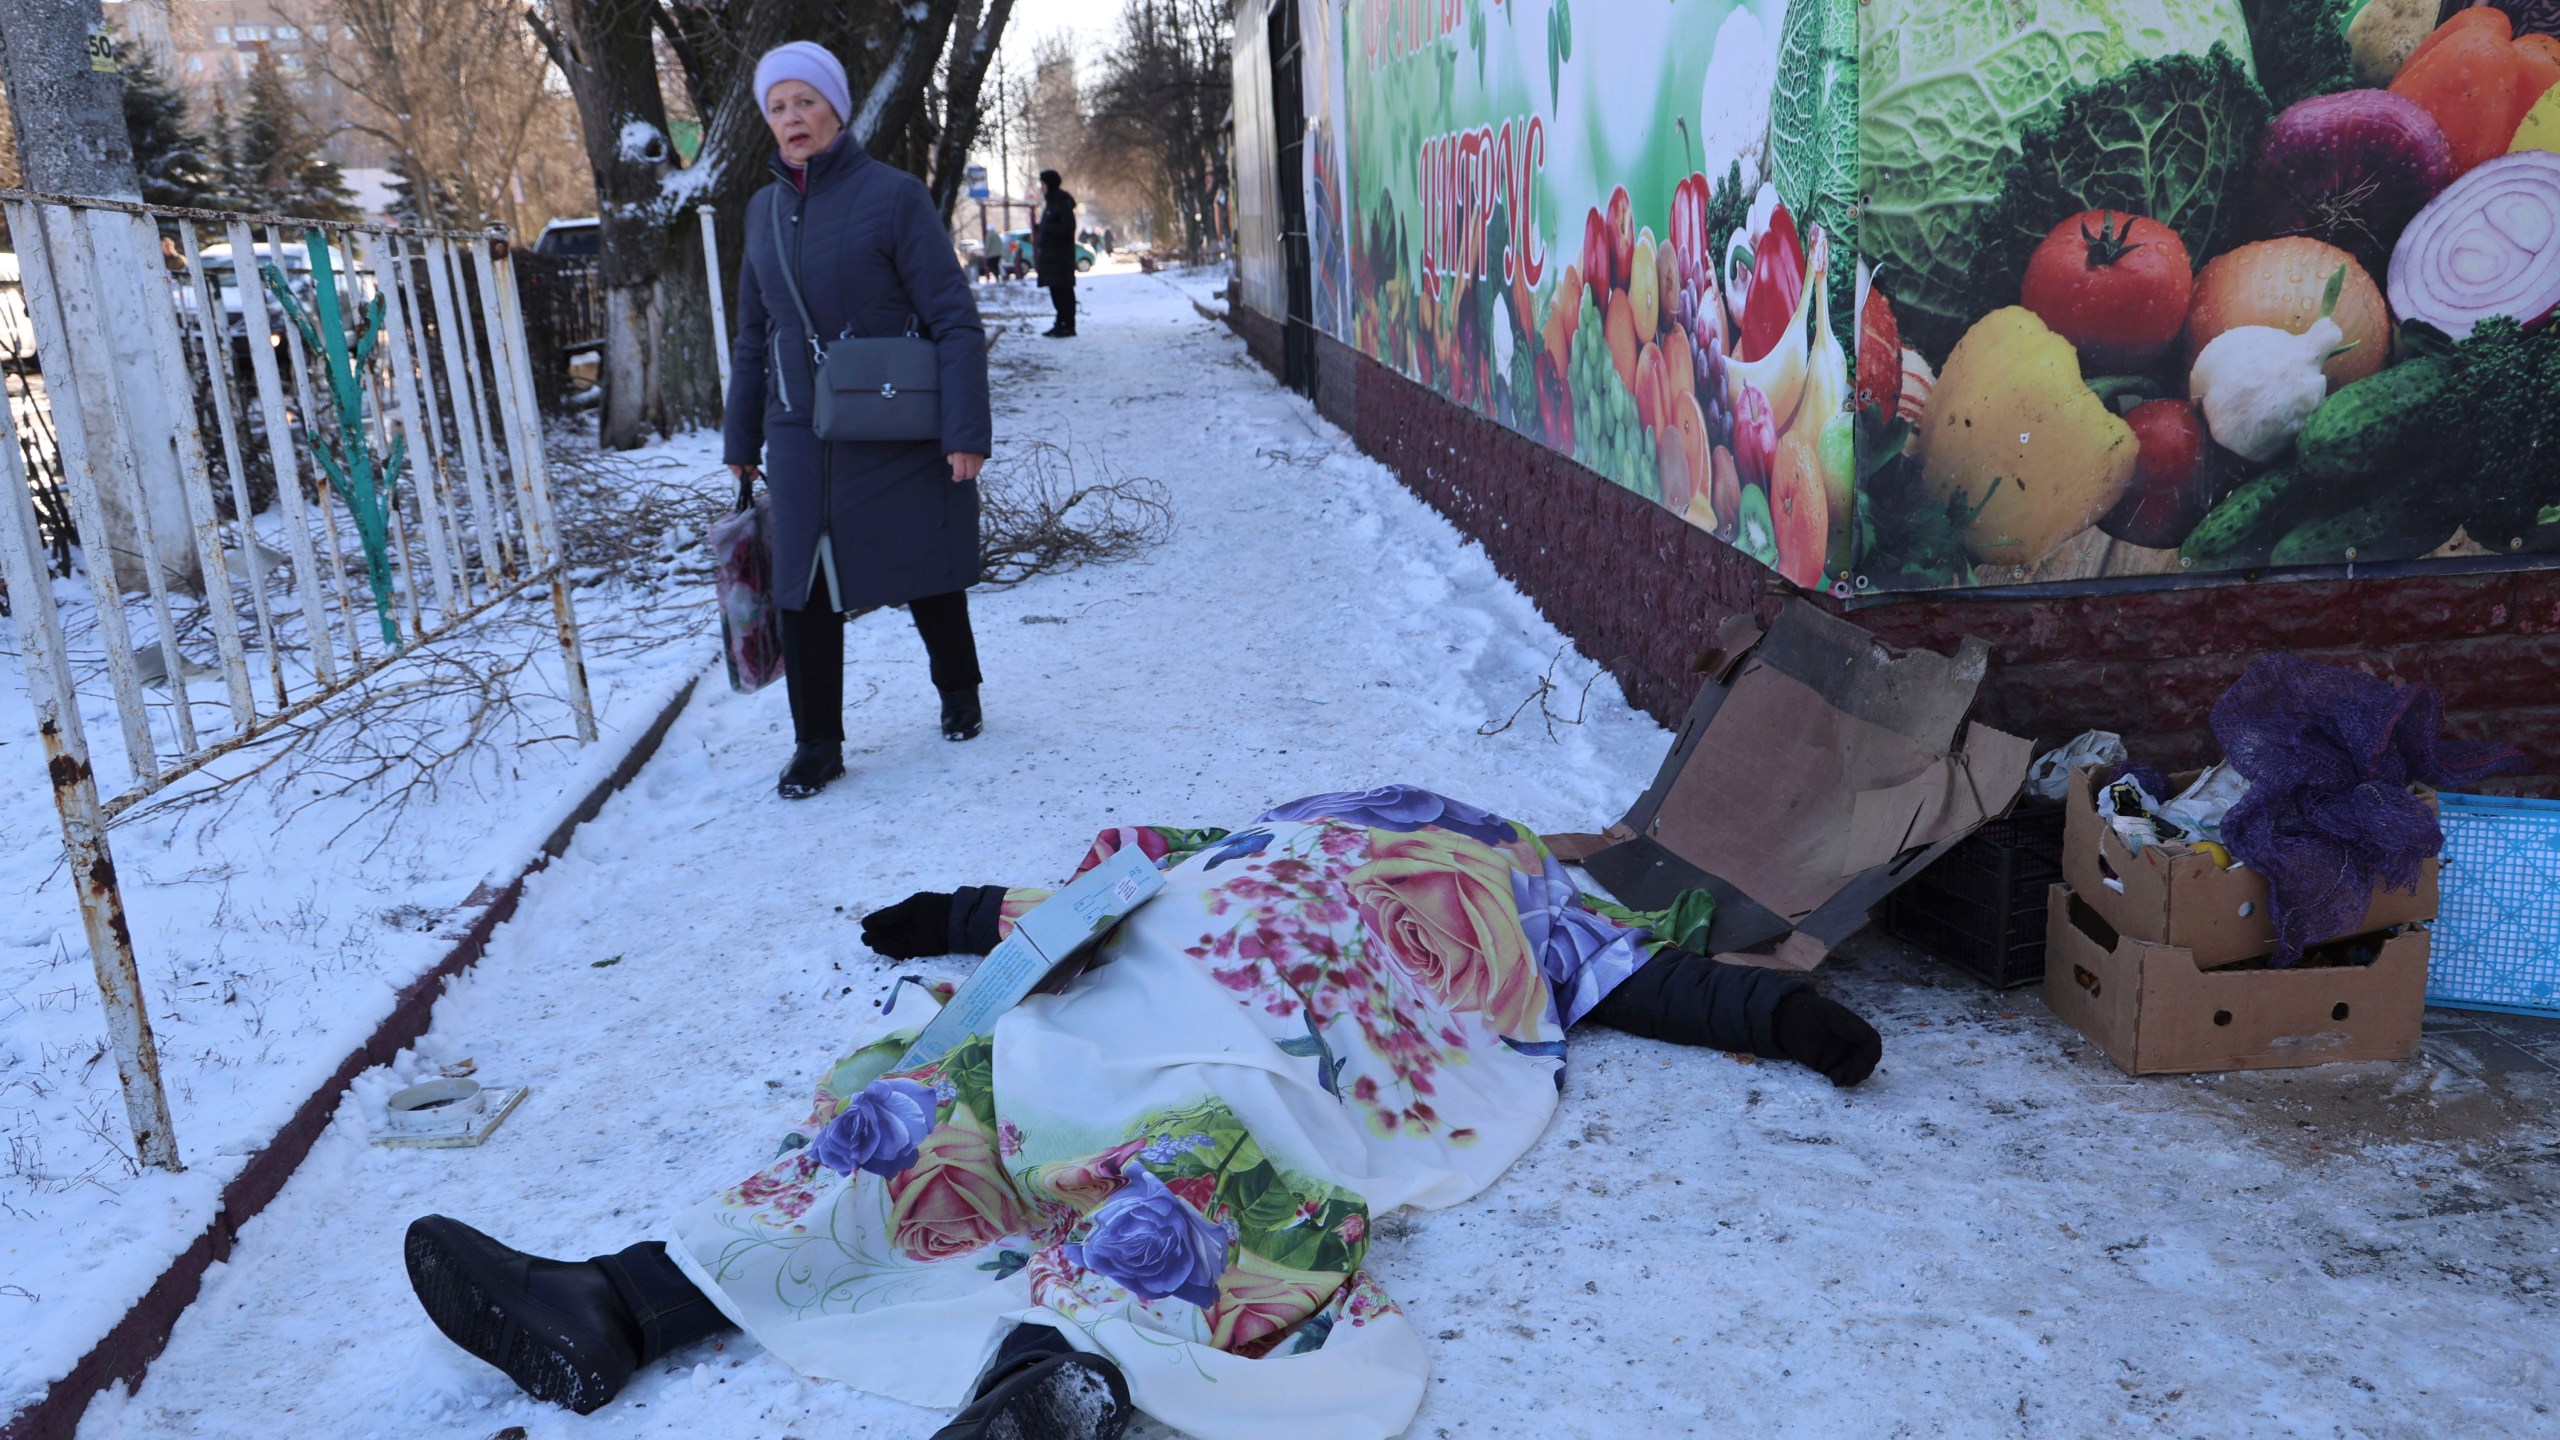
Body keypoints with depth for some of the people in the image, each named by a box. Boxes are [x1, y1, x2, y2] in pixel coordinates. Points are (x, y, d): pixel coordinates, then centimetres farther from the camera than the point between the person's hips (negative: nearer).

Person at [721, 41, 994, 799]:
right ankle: (816, 744, 17)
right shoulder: (765, 210, 8)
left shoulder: (893, 195, -9)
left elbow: (954, 320, -11)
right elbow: (753, 338, 15)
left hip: (899, 438, -4)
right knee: (804, 593, 4)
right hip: (802, 440, 4)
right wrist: (742, 440, 17)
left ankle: (959, 695, 36)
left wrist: (966, 431, -17)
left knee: (925, 576, 10)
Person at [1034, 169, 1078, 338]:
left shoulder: (1062, 203, -12)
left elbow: (1068, 227, -19)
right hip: (1051, 254, 10)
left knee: (1063, 291, -8)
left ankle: (1068, 326, -6)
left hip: (1061, 255, -10)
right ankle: (1062, 324, 17)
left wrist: (1045, 228, -19)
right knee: (1056, 291, 11)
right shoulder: (1051, 203, 17)